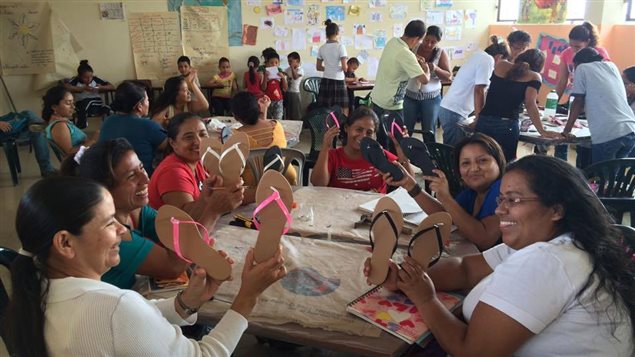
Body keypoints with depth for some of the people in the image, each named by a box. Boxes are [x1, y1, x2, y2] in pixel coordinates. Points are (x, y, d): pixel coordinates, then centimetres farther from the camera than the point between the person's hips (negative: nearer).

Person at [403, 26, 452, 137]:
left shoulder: (441, 53, -4)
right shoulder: (413, 48, -2)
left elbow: (449, 76, -5)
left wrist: (435, 69, -23)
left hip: (431, 98, -1)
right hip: (410, 95, 1)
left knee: (429, 131, 5)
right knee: (406, 129, 4)